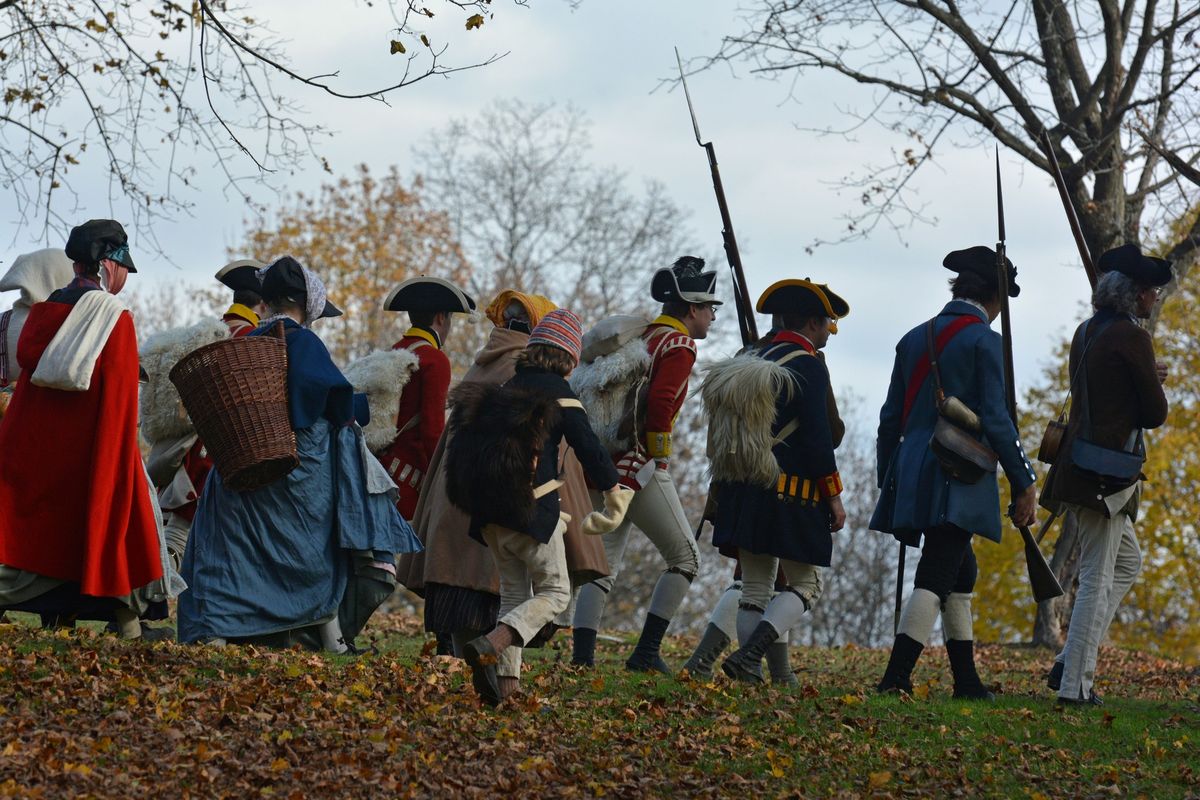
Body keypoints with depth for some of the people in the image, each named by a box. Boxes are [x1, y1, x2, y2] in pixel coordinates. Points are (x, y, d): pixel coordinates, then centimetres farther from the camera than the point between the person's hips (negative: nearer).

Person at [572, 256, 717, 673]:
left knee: (604, 563, 9)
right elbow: (659, 400, -23)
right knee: (685, 558, 3)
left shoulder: (642, 335, 18)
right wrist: (660, 452, -11)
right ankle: (646, 653, -3)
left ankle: (582, 655, -2)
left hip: (602, 464, 8)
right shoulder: (680, 346, -8)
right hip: (640, 467, -8)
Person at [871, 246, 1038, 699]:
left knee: (961, 574, 18)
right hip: (960, 478, -7)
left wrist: (888, 483, 21)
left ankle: (967, 682, 20)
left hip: (913, 475, 7)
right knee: (936, 578, -9)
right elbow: (996, 419, -12)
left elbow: (892, 417, 14)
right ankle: (895, 679, -19)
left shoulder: (915, 339, 12)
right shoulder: (985, 342, -7)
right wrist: (1024, 483, -7)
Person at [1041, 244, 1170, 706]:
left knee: (1127, 564, 20)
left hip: (1079, 464, 9)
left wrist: (1145, 382, 18)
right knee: (1098, 577, -5)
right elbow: (1155, 414, -9)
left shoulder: (1087, 333, 12)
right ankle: (1075, 682, -4)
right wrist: (1148, 393, 11)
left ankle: (1071, 662, 13)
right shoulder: (1132, 339, -14)